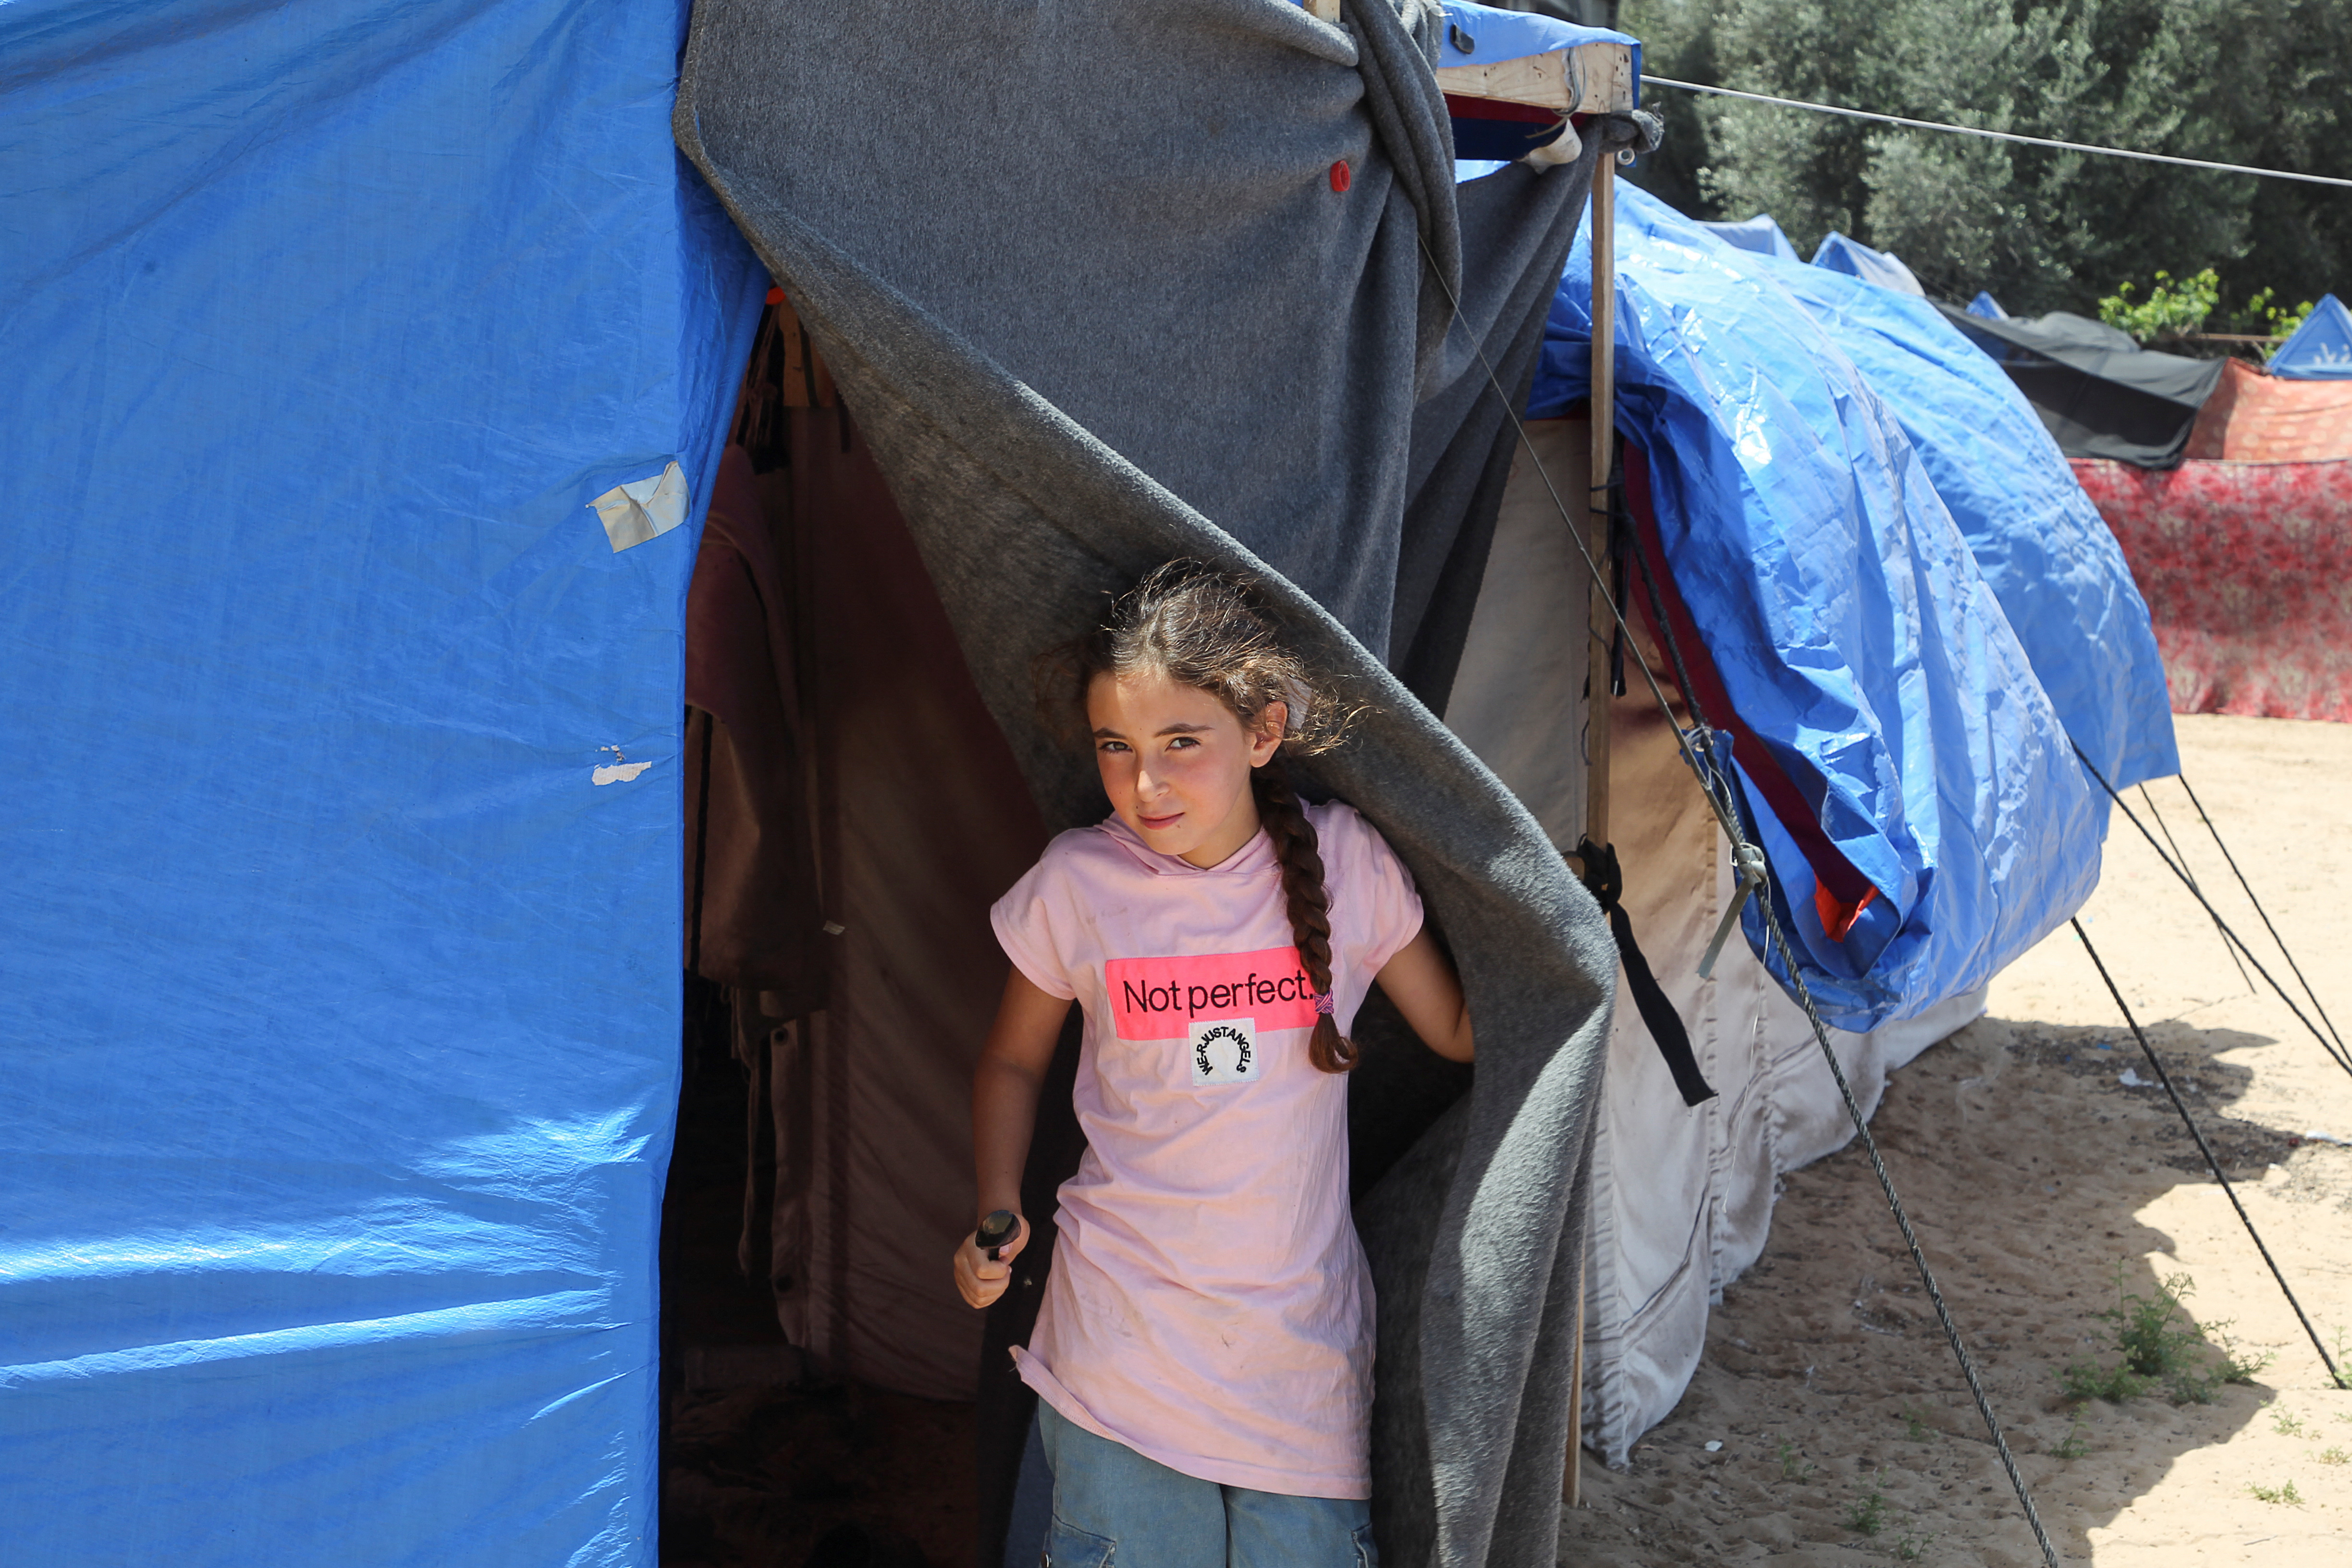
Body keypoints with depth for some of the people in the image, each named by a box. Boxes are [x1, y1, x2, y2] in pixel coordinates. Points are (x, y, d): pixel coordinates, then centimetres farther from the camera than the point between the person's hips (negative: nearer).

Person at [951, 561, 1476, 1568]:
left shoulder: (1346, 863, -5)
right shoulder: (1075, 885, -6)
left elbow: (1459, 1030, 8)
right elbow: (1012, 1061, 10)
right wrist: (998, 1213, -3)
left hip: (1303, 1334, 1)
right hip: (1125, 1331, 0)